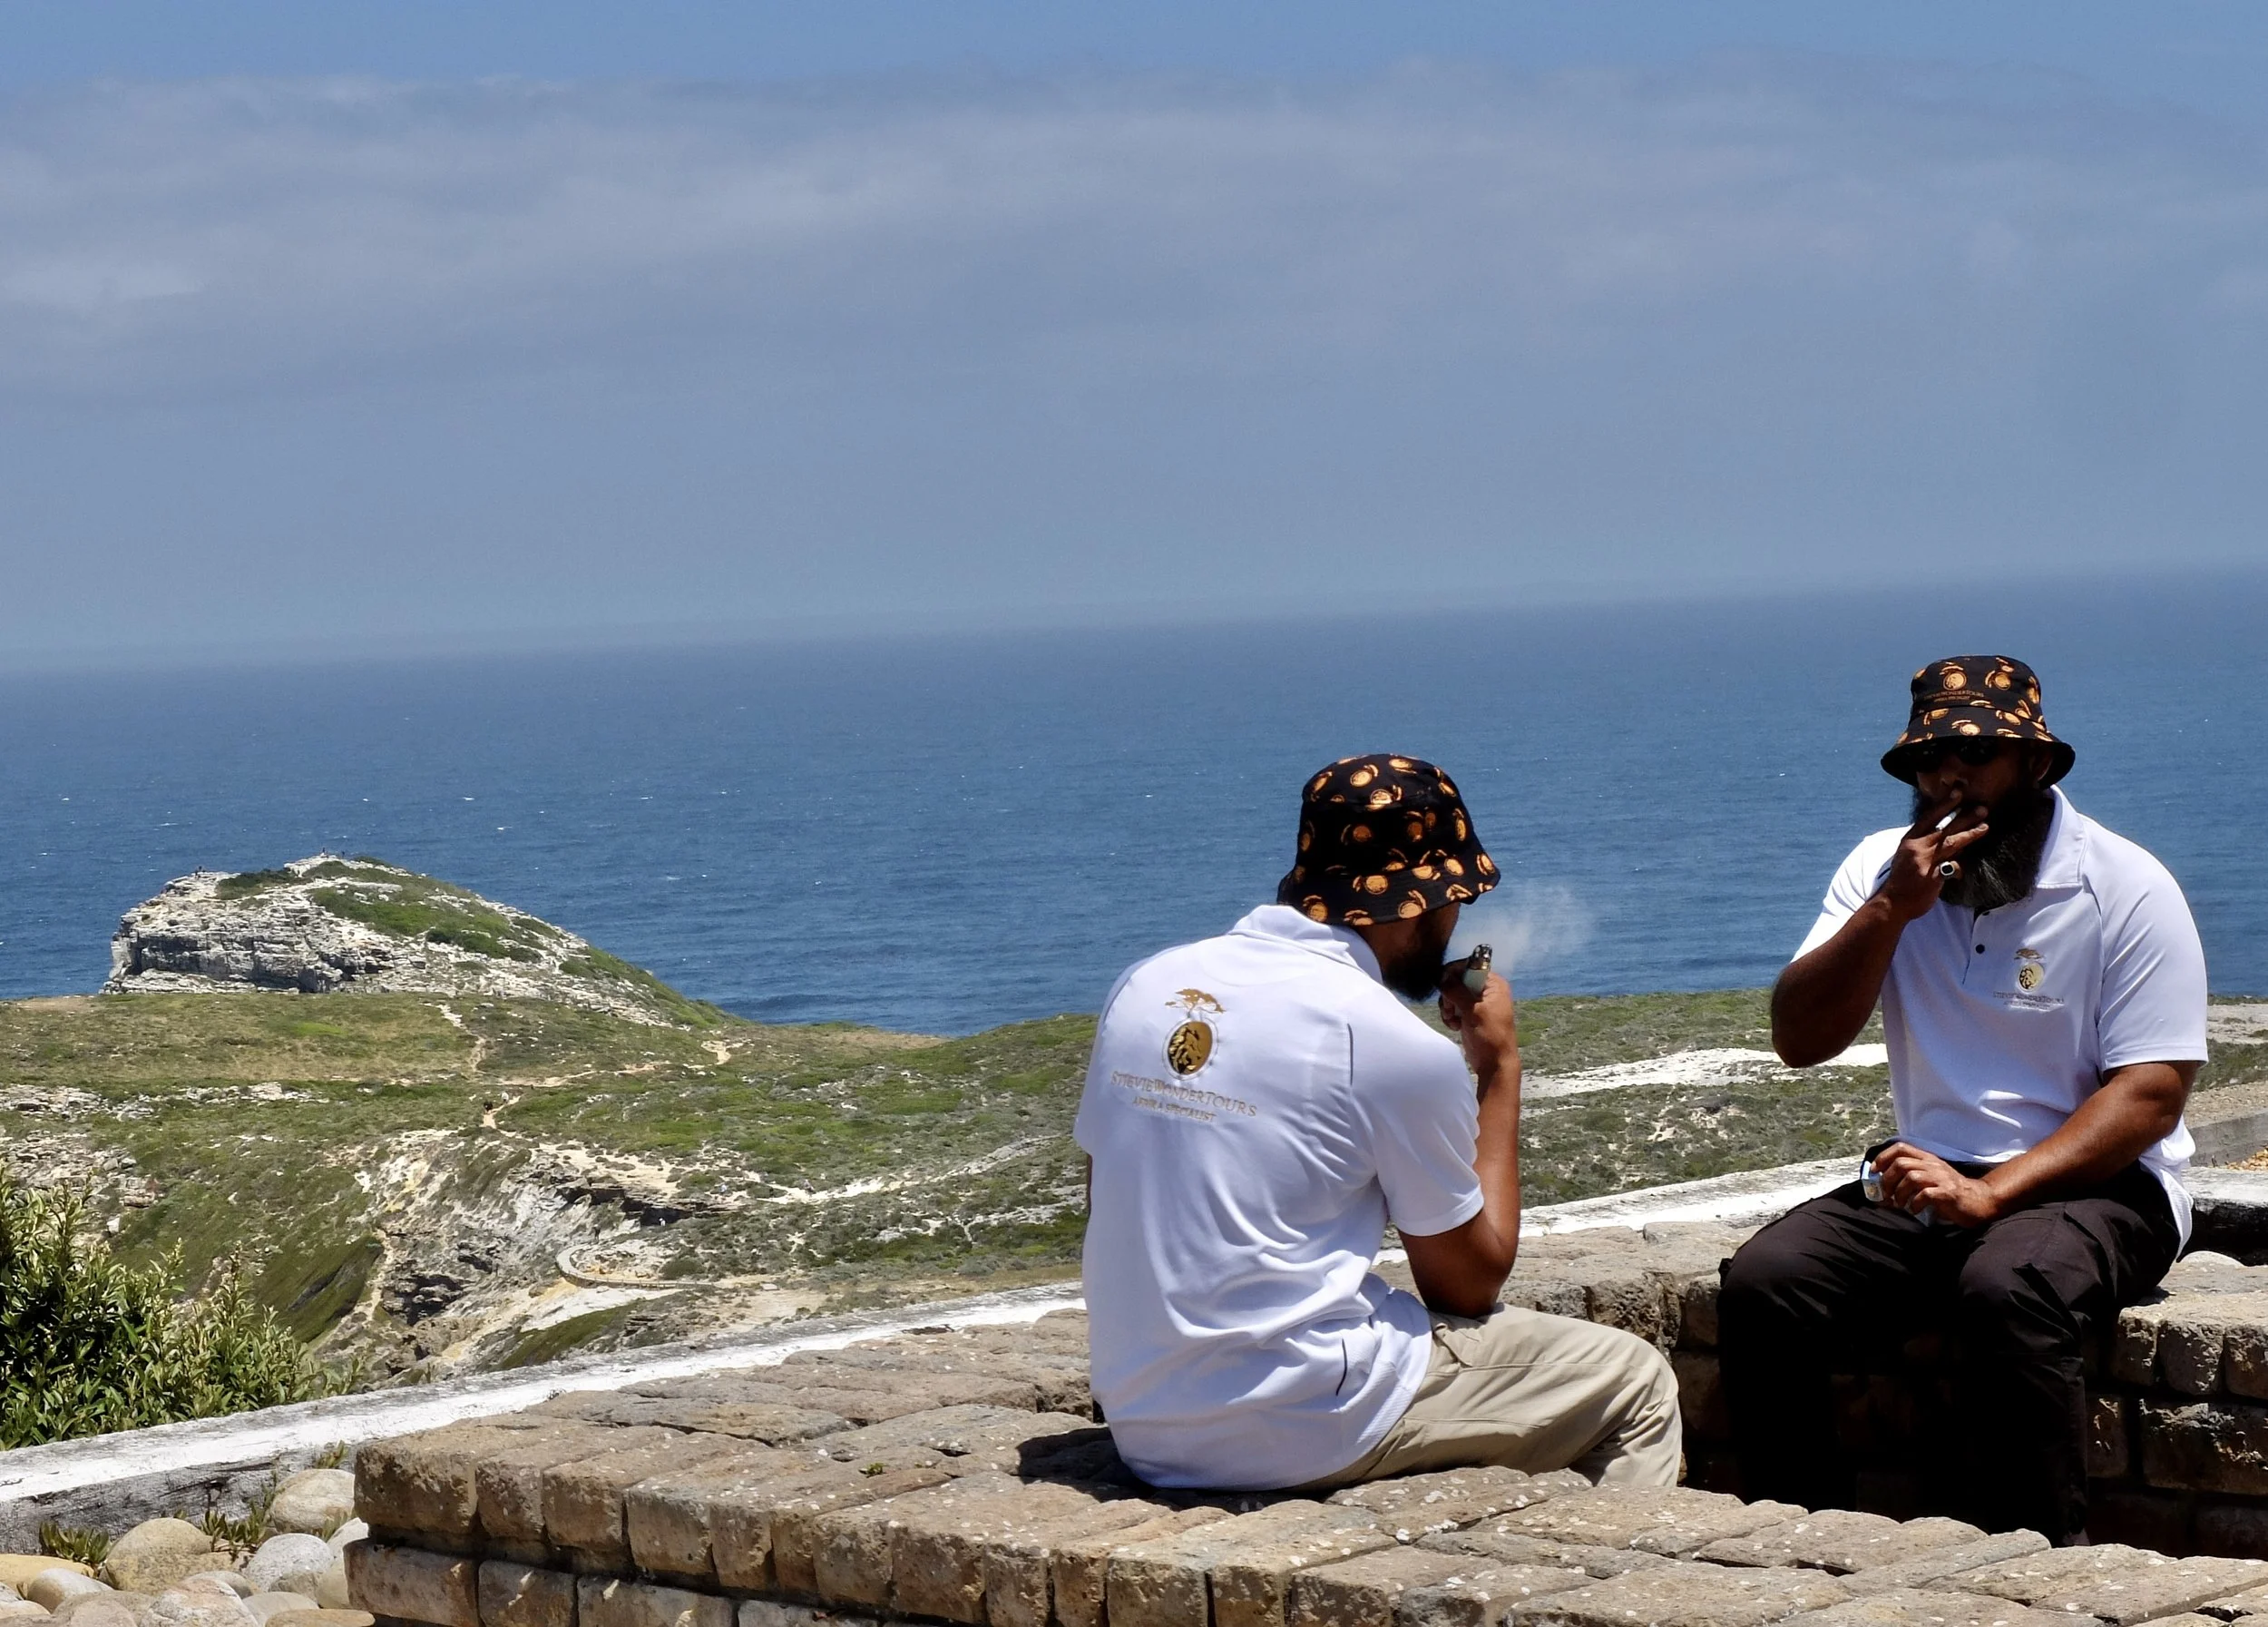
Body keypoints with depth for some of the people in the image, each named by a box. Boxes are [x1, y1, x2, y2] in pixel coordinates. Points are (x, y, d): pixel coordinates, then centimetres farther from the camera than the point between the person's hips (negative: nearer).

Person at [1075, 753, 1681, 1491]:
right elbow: (1469, 1285, -1)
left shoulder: (1146, 986, 4)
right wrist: (1501, 1067, 6)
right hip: (1301, 1433, -7)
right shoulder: (1396, 1043, -13)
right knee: (1634, 1380, 10)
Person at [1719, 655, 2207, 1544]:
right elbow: (1799, 1040, 1)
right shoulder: (1884, 869, 7)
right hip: (1929, 1175, 5)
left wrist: (1991, 1194, -25)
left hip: (2093, 1182, -5)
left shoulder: (2126, 889, -7)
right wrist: (1890, 912, -14)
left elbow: (2150, 1094, -13)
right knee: (1761, 1281, -20)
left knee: (2004, 1288, -37)